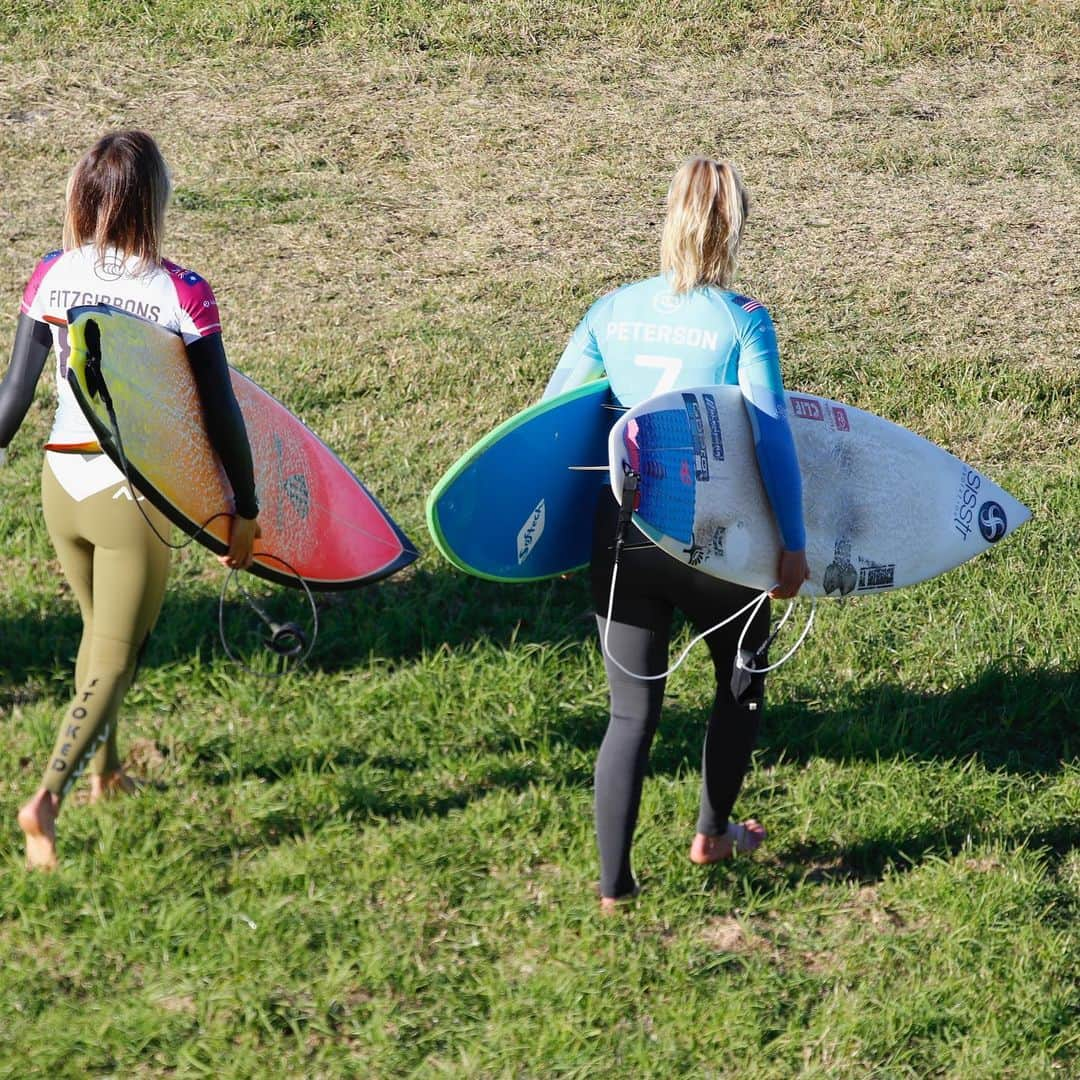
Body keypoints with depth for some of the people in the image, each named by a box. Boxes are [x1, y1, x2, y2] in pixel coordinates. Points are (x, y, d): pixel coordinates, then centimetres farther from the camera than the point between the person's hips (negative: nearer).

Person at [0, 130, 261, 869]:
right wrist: (246, 510, 0)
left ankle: (102, 771, 41)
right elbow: (221, 414, -10)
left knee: (100, 635, 26)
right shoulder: (181, 295, -15)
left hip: (62, 482, 4)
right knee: (115, 659, 2)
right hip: (136, 494, -4)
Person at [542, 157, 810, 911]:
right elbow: (771, 438, -13)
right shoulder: (742, 320, -8)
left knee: (632, 712, 11)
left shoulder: (612, 312, 3)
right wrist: (793, 542, -9)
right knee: (740, 681, 25)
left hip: (621, 535, 3)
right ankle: (714, 834, 37)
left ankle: (614, 883, 8)